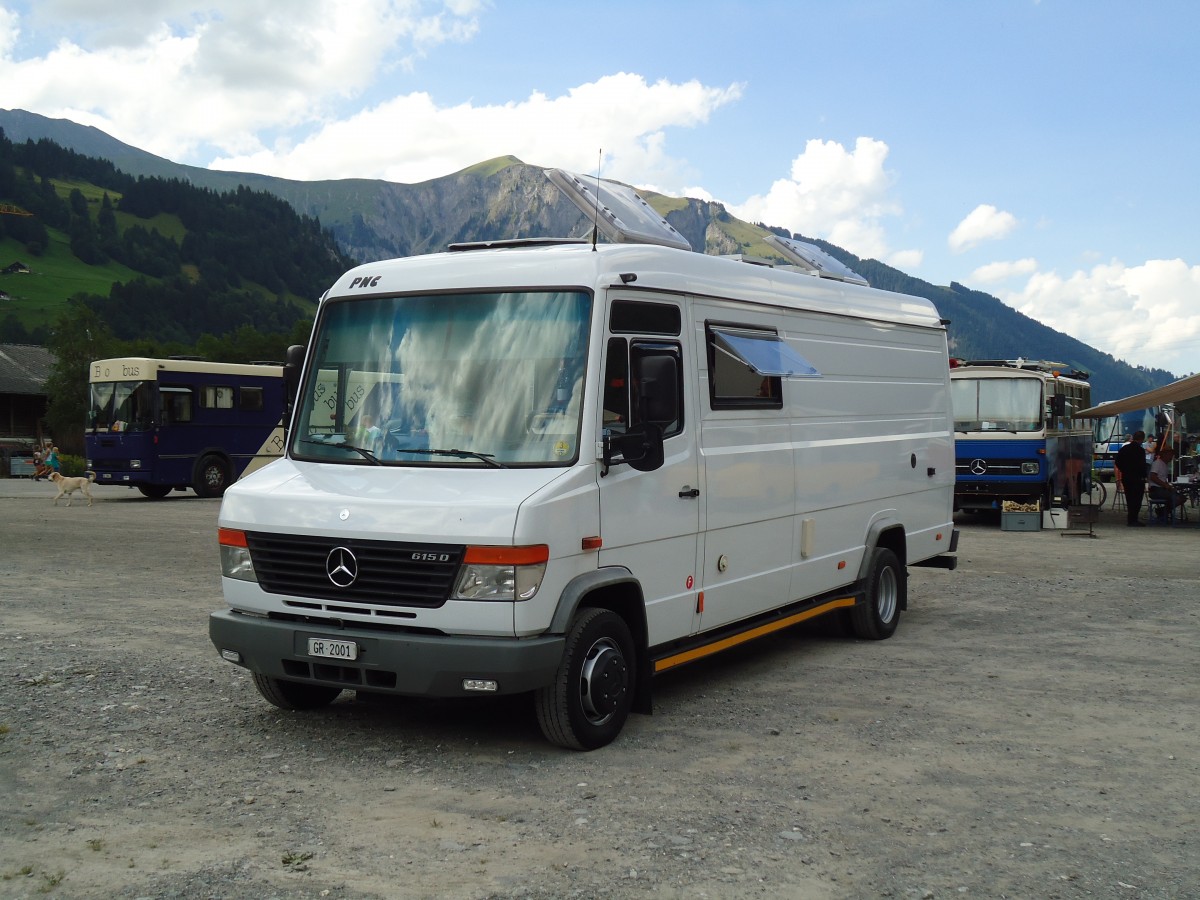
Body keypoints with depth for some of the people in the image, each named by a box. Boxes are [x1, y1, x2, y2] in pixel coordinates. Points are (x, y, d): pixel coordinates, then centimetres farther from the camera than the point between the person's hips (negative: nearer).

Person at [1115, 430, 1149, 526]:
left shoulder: (1124, 448, 6)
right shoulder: (1140, 450, -14)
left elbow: (1117, 462, 10)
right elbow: (1142, 465, -17)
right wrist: (1143, 476, -8)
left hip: (1126, 478, 7)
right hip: (1137, 479, -7)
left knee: (1129, 499, 14)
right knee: (1137, 499, 0)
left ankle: (1131, 519, 19)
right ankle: (1133, 520, -2)